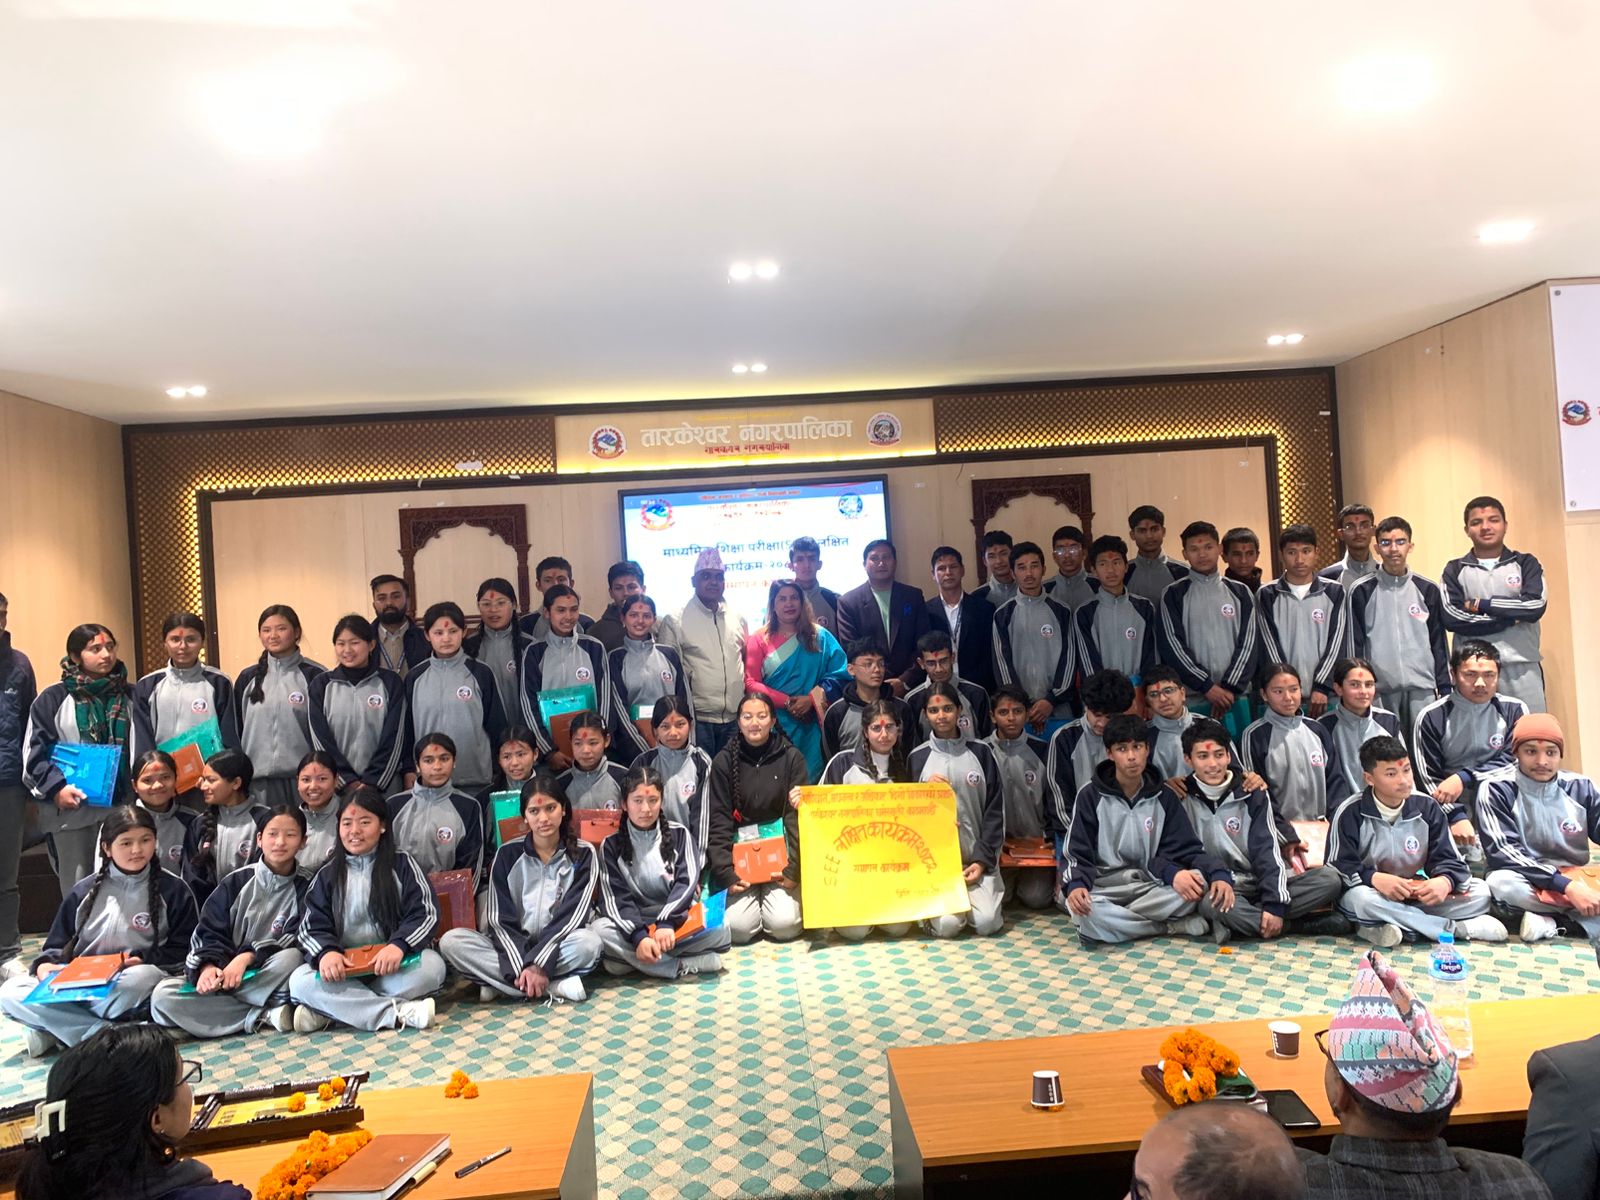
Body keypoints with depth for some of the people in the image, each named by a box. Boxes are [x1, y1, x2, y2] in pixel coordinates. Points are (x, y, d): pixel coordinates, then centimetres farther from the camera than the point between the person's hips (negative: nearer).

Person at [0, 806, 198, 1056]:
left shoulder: (173, 890, 3)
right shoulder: (85, 891, 11)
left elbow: (182, 950, 3)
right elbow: (58, 944, 17)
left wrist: (143, 960, -13)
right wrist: (45, 964, -6)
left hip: (129, 985, -3)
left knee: (143, 978, -40)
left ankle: (54, 1028, -23)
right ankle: (104, 1034, -30)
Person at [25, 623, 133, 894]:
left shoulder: (129, 696, 11)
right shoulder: (53, 698, 0)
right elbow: (34, 750, -2)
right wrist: (55, 788, -14)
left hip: (121, 806, 3)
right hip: (71, 807, -2)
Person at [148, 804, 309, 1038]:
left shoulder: (305, 889, 0)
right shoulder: (236, 882, 5)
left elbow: (297, 942, -10)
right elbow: (209, 932, 0)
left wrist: (247, 957, -24)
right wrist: (209, 966, -21)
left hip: (266, 979, -3)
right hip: (223, 974, 3)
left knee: (291, 958, -35)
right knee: (162, 995, -24)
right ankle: (264, 1017, -27)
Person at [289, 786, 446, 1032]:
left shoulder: (401, 864, 4)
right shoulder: (327, 875, 10)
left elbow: (426, 913, -4)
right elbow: (313, 927, 3)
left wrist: (398, 945, -25)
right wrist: (326, 952, -21)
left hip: (394, 965, -1)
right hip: (343, 969, 2)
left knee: (432, 965, -31)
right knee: (299, 980, -26)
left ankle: (327, 1012, -25)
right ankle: (399, 1013, -33)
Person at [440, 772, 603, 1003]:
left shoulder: (583, 854, -2)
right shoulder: (507, 855, 2)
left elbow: (572, 916, -11)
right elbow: (500, 919, -5)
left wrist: (539, 964, -23)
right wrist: (522, 967, -21)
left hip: (559, 947, -2)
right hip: (514, 949, 2)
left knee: (589, 941, -34)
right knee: (451, 941, -22)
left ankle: (500, 984, -21)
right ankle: (554, 986, -26)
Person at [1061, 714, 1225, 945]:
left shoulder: (1164, 797, 7)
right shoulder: (1091, 796, -1)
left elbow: (1183, 850, 2)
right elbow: (1077, 854, -3)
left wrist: (1219, 875, -19)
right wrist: (1075, 886, -26)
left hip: (1150, 888, 2)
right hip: (1104, 889, -2)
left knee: (1199, 883, -26)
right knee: (1084, 912, -37)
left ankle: (1111, 922, -20)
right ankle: (1175, 926, -18)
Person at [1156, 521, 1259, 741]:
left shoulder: (1240, 592, 10)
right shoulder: (1174, 595, 3)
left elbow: (1248, 643, 4)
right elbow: (1172, 646, -4)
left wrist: (1230, 688, -7)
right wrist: (1208, 686, -10)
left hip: (1236, 696, 2)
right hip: (1193, 698, -2)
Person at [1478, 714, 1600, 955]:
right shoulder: (1497, 791, -8)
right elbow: (1503, 853, -17)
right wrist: (1566, 887, -26)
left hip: (1577, 882, 2)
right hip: (1526, 882, -1)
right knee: (1501, 882, -38)